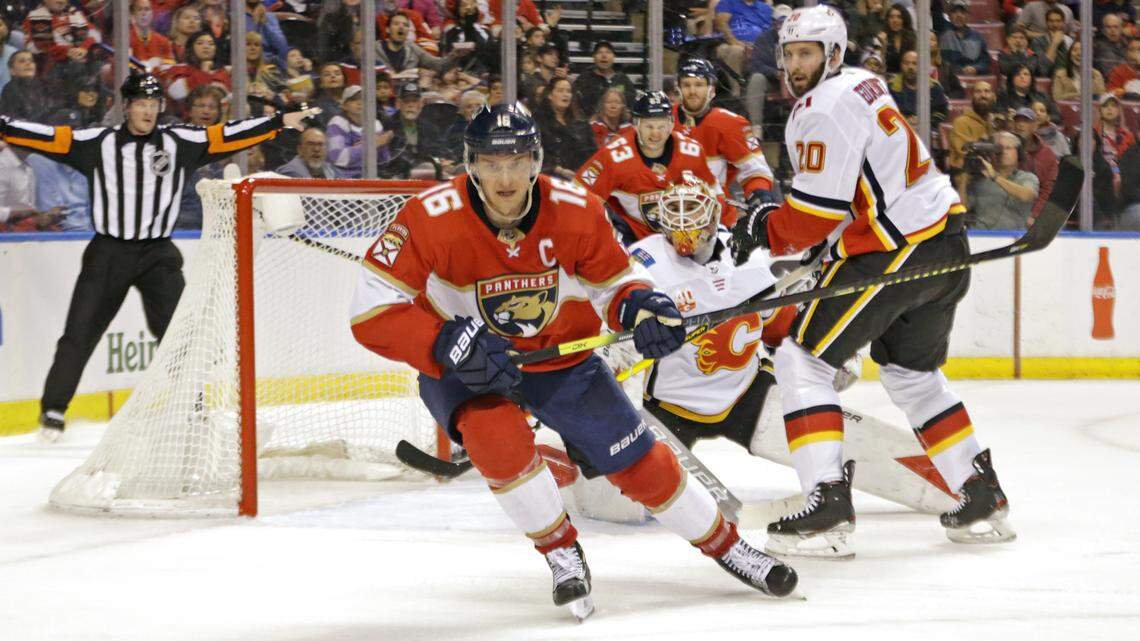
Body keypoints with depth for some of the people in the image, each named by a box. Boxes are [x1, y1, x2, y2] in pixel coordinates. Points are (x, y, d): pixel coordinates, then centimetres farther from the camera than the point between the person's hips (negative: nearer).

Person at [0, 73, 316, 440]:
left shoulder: (180, 142, 2)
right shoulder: (98, 143, -2)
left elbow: (227, 136, 0)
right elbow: (50, 138, -6)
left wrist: (280, 121, -4)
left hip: (158, 254, 1)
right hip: (108, 253, -1)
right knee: (80, 333, 0)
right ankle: (54, 407, 11)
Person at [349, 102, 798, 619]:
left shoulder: (577, 212, -16)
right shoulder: (430, 219, -25)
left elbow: (613, 282, 1)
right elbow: (371, 310, -26)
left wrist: (639, 306, -23)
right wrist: (446, 343, -39)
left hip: (562, 360, 3)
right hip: (464, 373, -2)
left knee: (640, 462, 2)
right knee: (497, 433, -33)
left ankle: (727, 547, 27)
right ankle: (561, 553, -10)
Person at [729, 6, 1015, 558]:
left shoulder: (827, 107, -15)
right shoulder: (861, 85, 17)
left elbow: (819, 208, -19)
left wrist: (764, 229, -4)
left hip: (895, 252, -10)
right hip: (946, 242, 10)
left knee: (803, 360, -7)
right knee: (911, 374, 26)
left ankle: (828, 507, -17)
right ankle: (983, 499, 30)